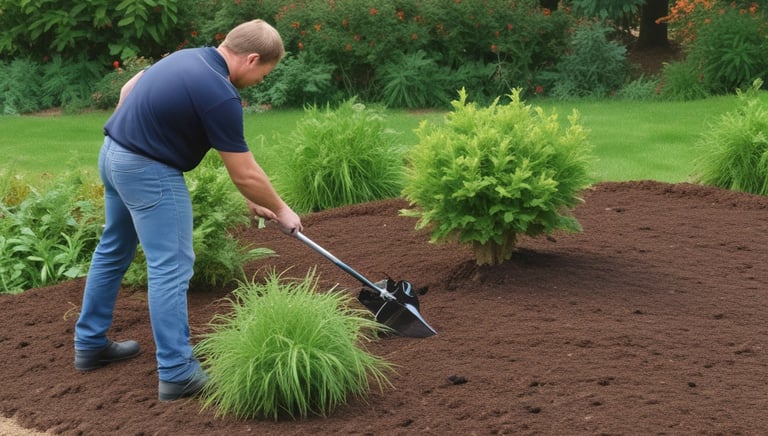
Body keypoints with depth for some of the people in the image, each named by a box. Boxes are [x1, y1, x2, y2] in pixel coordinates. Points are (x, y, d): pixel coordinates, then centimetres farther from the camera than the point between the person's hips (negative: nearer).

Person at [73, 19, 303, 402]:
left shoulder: (188, 57, 6)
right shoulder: (220, 95, -21)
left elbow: (128, 90, 18)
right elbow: (244, 174, -15)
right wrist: (280, 210, -1)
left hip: (113, 154, 10)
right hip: (149, 170, -10)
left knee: (113, 251, 21)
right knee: (171, 267, -7)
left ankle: (89, 344, 32)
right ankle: (176, 373, -7)